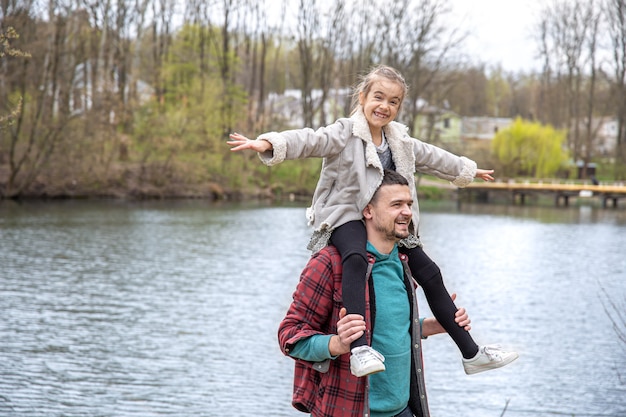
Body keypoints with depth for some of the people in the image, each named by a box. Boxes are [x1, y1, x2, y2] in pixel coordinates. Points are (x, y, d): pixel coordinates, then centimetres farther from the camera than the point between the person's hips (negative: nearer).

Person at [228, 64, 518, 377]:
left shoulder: (401, 142, 13)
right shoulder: (344, 134, -10)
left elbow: (431, 157, 30)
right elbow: (309, 140, -27)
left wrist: (466, 169, 44)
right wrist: (268, 144, -45)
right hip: (345, 216, -7)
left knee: (429, 274, 4)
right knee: (356, 259, -39)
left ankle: (471, 353, 15)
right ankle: (360, 350, -53)